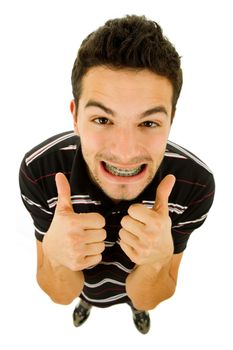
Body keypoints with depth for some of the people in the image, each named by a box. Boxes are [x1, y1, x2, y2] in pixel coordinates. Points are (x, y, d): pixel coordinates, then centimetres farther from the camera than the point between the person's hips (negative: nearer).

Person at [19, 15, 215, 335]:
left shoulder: (196, 183, -37)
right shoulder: (38, 171, -37)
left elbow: (146, 297, -24)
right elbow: (61, 295, -25)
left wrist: (159, 258, -46)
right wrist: (55, 255, -48)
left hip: (142, 283, 1)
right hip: (83, 284, 0)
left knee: (141, 305, 35)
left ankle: (137, 313, 73)